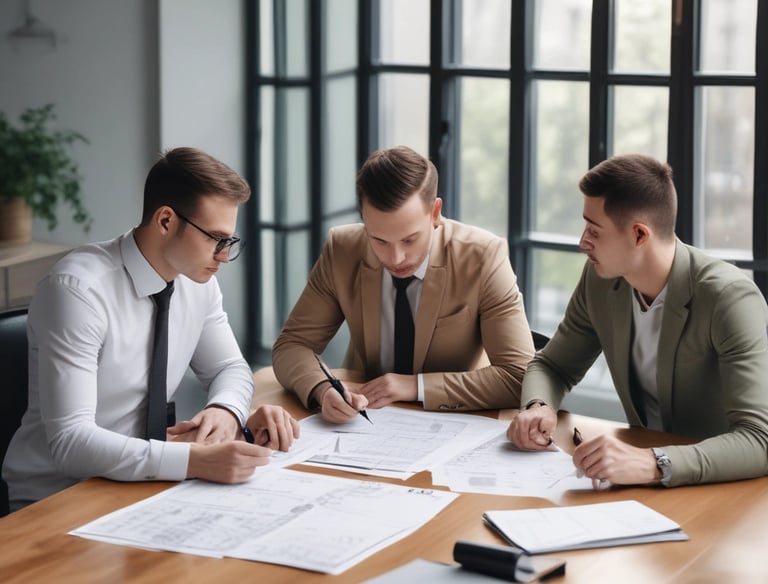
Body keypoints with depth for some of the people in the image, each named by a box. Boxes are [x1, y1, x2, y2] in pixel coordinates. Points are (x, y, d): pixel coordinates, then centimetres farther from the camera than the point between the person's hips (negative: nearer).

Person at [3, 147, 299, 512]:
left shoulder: (197, 280, -2)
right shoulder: (79, 289, -23)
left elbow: (229, 368, 12)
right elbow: (70, 440, -28)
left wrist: (225, 411, -12)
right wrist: (195, 460, -37)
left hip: (140, 482, 7)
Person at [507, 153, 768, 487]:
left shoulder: (729, 299, -22)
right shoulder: (601, 279, -4)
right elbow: (551, 366, 10)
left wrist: (654, 464, -44)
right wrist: (538, 407, -13)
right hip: (647, 486, 6)